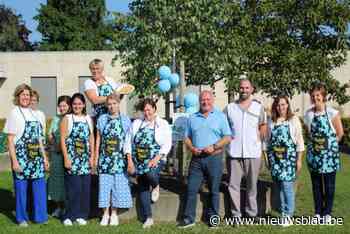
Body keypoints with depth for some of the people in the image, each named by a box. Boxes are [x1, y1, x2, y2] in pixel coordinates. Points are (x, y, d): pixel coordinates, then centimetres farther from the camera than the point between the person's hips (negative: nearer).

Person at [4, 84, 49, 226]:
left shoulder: (34, 114, 14)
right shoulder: (14, 113, -3)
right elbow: (10, 140, -7)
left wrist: (44, 158, 13)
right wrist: (14, 161, -14)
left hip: (36, 157, 5)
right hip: (21, 157, -5)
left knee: (40, 187, 5)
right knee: (21, 187, 3)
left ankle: (40, 216, 17)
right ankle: (21, 218, 16)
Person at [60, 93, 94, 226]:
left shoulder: (88, 119, 11)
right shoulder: (67, 118, 0)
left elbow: (91, 138, 13)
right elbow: (63, 139, -5)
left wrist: (92, 156, 7)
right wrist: (66, 158, -12)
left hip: (85, 158, 4)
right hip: (72, 158, -4)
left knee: (85, 188, 4)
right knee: (73, 187, -6)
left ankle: (81, 215, 15)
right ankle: (69, 216, 5)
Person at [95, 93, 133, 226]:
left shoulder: (125, 120, 3)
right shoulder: (102, 119, 6)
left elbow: (128, 141, 2)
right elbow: (98, 139, 9)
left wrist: (129, 159, -2)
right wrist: (96, 156, 6)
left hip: (119, 158, -1)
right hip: (105, 157, 1)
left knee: (118, 185, 3)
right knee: (104, 184, 2)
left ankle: (114, 214, 16)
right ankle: (105, 213, 15)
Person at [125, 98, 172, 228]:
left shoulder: (163, 124, 2)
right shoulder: (136, 123, 10)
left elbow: (167, 144, -6)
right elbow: (129, 142, 7)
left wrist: (157, 158, -18)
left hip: (156, 159, -3)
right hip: (140, 161, 3)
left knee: (150, 174, -33)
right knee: (142, 189, 3)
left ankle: (155, 186, 3)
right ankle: (148, 218, 14)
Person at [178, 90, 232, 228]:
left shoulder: (220, 116, 3)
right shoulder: (192, 118, 12)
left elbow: (227, 137, -2)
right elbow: (187, 137, 13)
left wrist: (214, 147, -15)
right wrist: (191, 148, -7)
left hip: (214, 158, -2)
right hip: (196, 158, 2)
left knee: (214, 190, 5)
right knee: (191, 189, 1)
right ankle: (189, 218, 8)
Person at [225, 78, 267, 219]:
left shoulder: (258, 107, 7)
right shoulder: (230, 107, 6)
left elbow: (263, 126, 12)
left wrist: (258, 139, 1)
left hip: (253, 152, 0)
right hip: (234, 152, 0)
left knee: (252, 185, 8)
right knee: (233, 185, 1)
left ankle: (252, 213, 19)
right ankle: (236, 214, 10)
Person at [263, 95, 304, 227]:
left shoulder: (294, 120, 0)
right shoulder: (271, 121, 8)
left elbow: (299, 140, -1)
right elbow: (267, 140, 12)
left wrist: (299, 159, -4)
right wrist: (267, 158, 10)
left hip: (289, 158, -3)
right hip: (275, 158, 3)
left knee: (287, 186, -7)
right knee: (280, 186, 7)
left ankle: (288, 215, 1)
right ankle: (284, 214, 16)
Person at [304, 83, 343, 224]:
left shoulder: (332, 113, -10)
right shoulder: (308, 114, 0)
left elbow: (340, 133, -4)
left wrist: (329, 144, 1)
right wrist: (316, 144, 7)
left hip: (329, 153, -3)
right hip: (314, 153, 3)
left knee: (329, 184, 4)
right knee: (316, 184, 9)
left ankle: (327, 213, 15)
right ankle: (318, 212, 20)